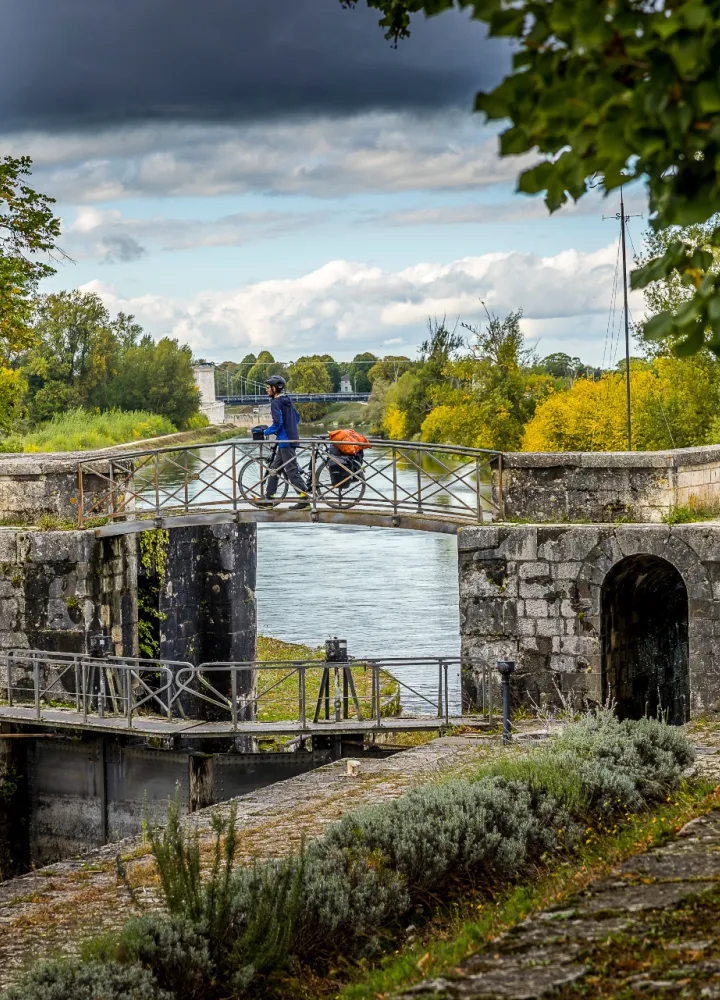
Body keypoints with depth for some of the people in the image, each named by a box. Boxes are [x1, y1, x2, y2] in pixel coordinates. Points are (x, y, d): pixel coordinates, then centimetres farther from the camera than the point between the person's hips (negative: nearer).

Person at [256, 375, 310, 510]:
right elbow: (296, 417, 22)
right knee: (275, 468, 14)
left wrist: (267, 432, -6)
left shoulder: (276, 403, -14)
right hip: (292, 437, 10)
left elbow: (277, 423, -22)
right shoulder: (287, 401, 14)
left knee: (292, 470, -8)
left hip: (285, 441, -10)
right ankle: (269, 498, 18)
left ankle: (304, 499, -9)